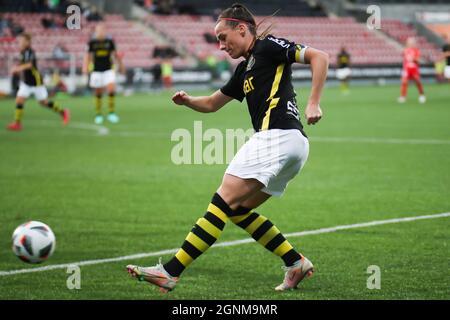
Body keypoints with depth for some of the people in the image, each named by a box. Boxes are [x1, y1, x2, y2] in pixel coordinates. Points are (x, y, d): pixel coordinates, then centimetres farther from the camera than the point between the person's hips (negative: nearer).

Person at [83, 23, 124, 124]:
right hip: (97, 71, 0)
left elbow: (115, 54, 11)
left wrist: (121, 65, 17)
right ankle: (98, 114, 20)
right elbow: (88, 56, 4)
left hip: (108, 70, 0)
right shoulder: (92, 42, -3)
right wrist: (85, 67, -9)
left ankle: (111, 113, -8)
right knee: (98, 93, 5)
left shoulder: (110, 41, -1)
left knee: (111, 89, -17)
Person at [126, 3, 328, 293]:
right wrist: (188, 101, 12)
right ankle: (296, 263, 9)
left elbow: (320, 57, -7)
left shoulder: (268, 46, 1)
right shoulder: (245, 70, 26)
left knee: (224, 201, -13)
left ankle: (170, 272, -17)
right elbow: (212, 103, 34)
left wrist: (314, 103, -15)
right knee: (238, 210, 12)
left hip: (276, 136, -10)